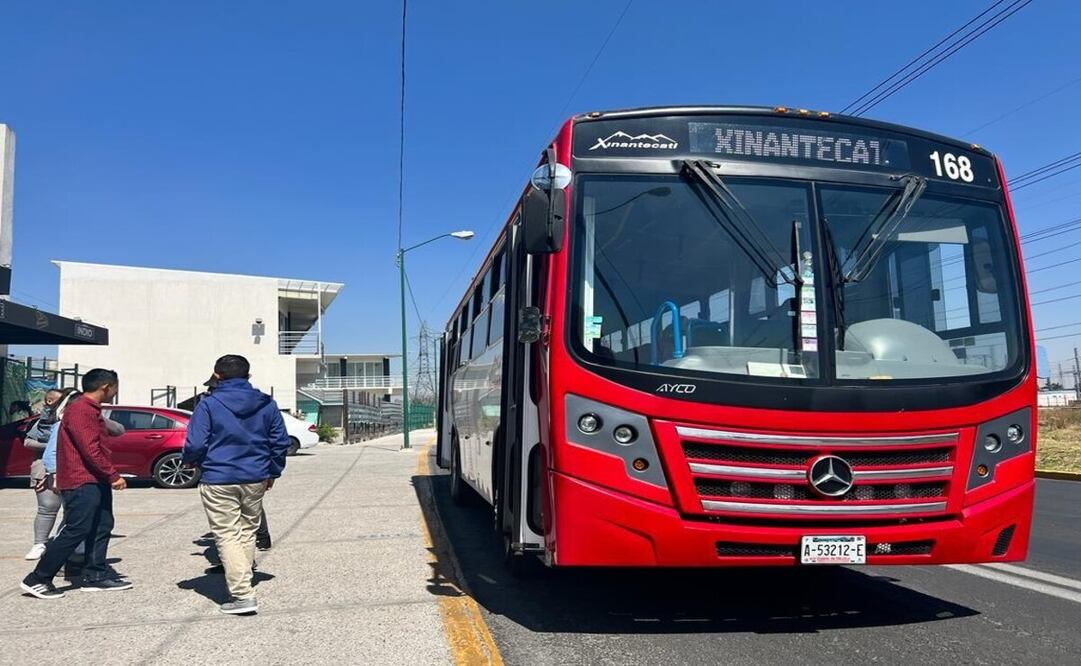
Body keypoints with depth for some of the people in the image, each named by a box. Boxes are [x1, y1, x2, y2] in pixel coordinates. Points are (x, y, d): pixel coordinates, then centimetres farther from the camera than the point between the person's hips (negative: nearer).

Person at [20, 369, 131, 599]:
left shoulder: (90, 410, 17)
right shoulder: (80, 410, -16)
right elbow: (90, 449, -22)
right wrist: (113, 475, -18)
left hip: (95, 481, 10)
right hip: (82, 483, -10)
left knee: (101, 527, 11)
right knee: (76, 531, -8)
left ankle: (96, 576, 18)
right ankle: (37, 580, 1)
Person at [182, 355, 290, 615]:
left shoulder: (208, 404, -8)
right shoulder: (266, 404, 5)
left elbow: (195, 444, -11)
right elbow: (280, 442, 7)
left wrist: (192, 462, 12)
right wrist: (273, 472, 19)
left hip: (218, 480, -4)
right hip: (255, 479, 4)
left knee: (228, 536, -1)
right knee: (248, 531, 18)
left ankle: (242, 594, -8)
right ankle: (241, 582, 26)